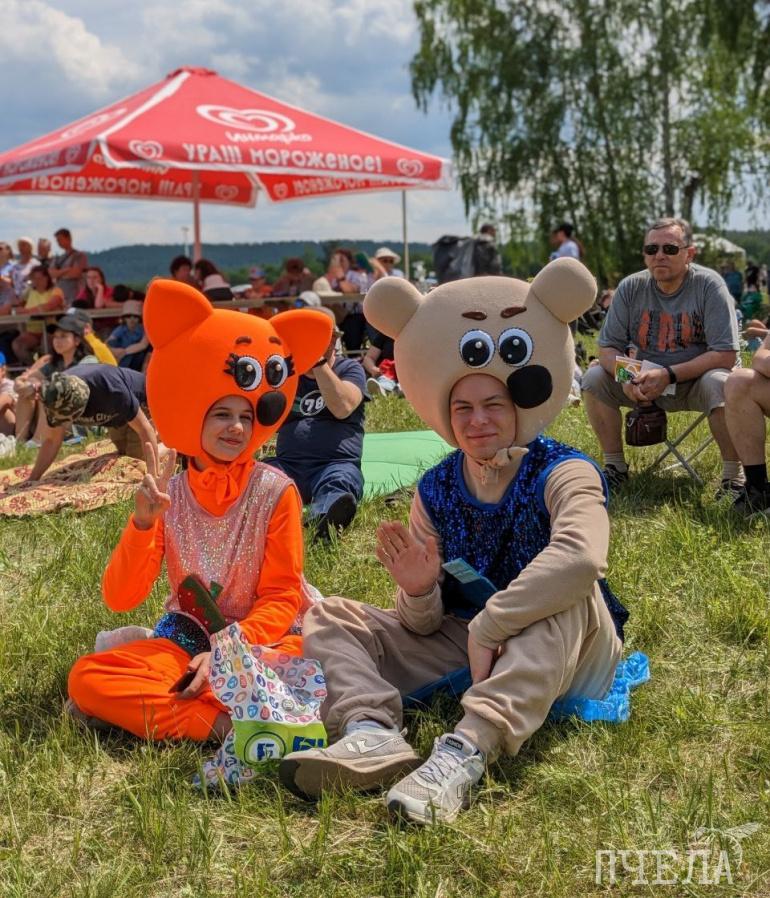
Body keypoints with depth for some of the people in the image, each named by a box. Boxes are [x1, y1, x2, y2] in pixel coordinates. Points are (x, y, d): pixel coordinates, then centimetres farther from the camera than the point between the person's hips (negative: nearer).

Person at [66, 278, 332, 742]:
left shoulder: (276, 491, -6)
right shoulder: (167, 494, 0)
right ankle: (219, 722, -28)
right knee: (87, 677, -21)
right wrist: (143, 522, -19)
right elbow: (121, 598, -4)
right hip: (186, 640, 2)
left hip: (258, 640, -2)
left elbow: (281, 596, -6)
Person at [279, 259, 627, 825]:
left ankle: (468, 751, -48)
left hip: (565, 654, -5)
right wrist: (419, 593, -24)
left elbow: (582, 558, -40)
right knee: (329, 618, -5)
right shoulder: (436, 492, -1)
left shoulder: (562, 472, -15)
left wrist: (487, 627, -39)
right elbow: (424, 628, 0)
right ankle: (373, 733, -35)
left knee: (569, 594, -38)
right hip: (464, 646, 5)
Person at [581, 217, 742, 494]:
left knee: (719, 383, -36)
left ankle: (733, 475, -17)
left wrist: (669, 374, -29)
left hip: (694, 381, -4)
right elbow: (608, 347, -3)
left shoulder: (708, 285, -15)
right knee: (593, 378, -17)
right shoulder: (631, 287, -5)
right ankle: (615, 466, -3)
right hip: (645, 381, 4)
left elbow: (726, 355, -19)